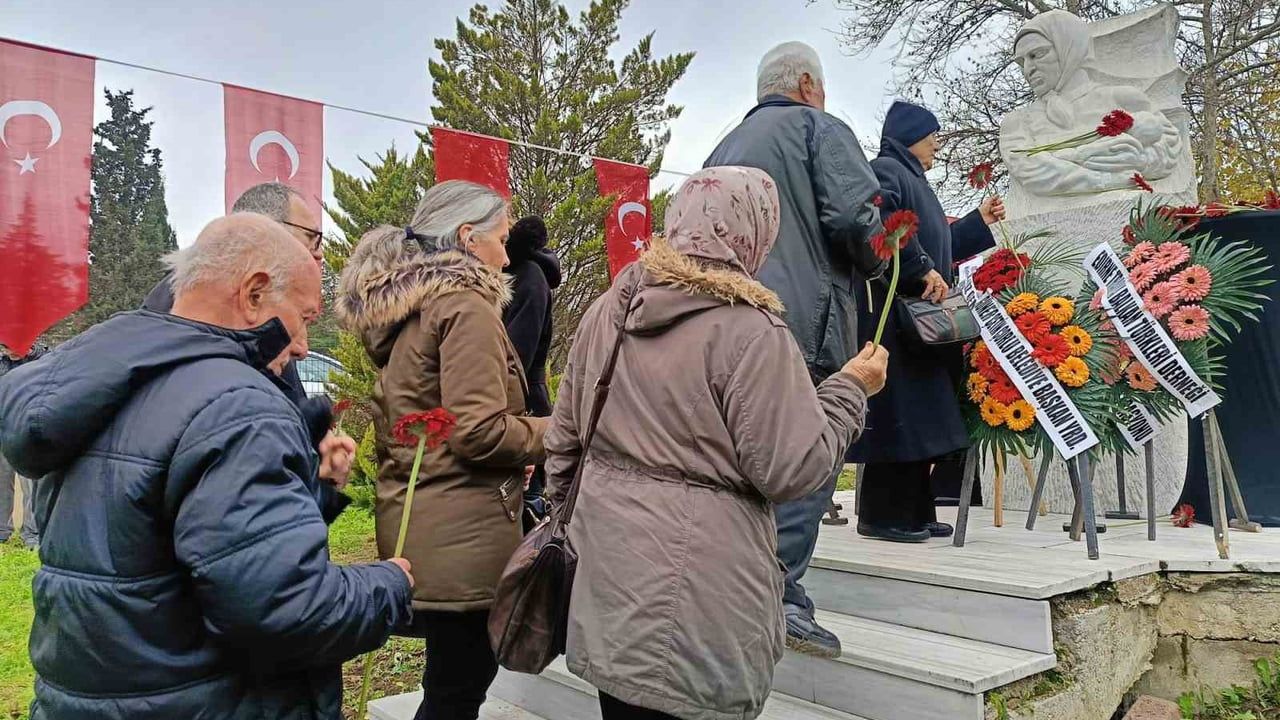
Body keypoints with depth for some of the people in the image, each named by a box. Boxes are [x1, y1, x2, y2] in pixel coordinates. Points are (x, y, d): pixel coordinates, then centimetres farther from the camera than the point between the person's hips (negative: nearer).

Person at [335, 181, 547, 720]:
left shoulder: (401, 308, 14)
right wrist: (553, 432, -7)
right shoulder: (465, 306, -15)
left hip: (414, 525, 9)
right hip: (461, 537, -9)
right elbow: (477, 431, -21)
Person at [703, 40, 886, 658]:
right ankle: (780, 595, -10)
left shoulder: (726, 147, 25)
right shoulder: (819, 127, 4)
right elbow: (857, 217, -10)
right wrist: (874, 265, 9)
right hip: (802, 321, -7)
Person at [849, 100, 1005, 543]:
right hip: (893, 314, -10)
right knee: (897, 412, -10)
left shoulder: (912, 180, 27)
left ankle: (914, 512, 12)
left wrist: (979, 222, 31)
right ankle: (882, 515, -5)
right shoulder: (886, 171, -4)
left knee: (921, 416, 8)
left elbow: (932, 244, 30)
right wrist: (923, 272, -23)